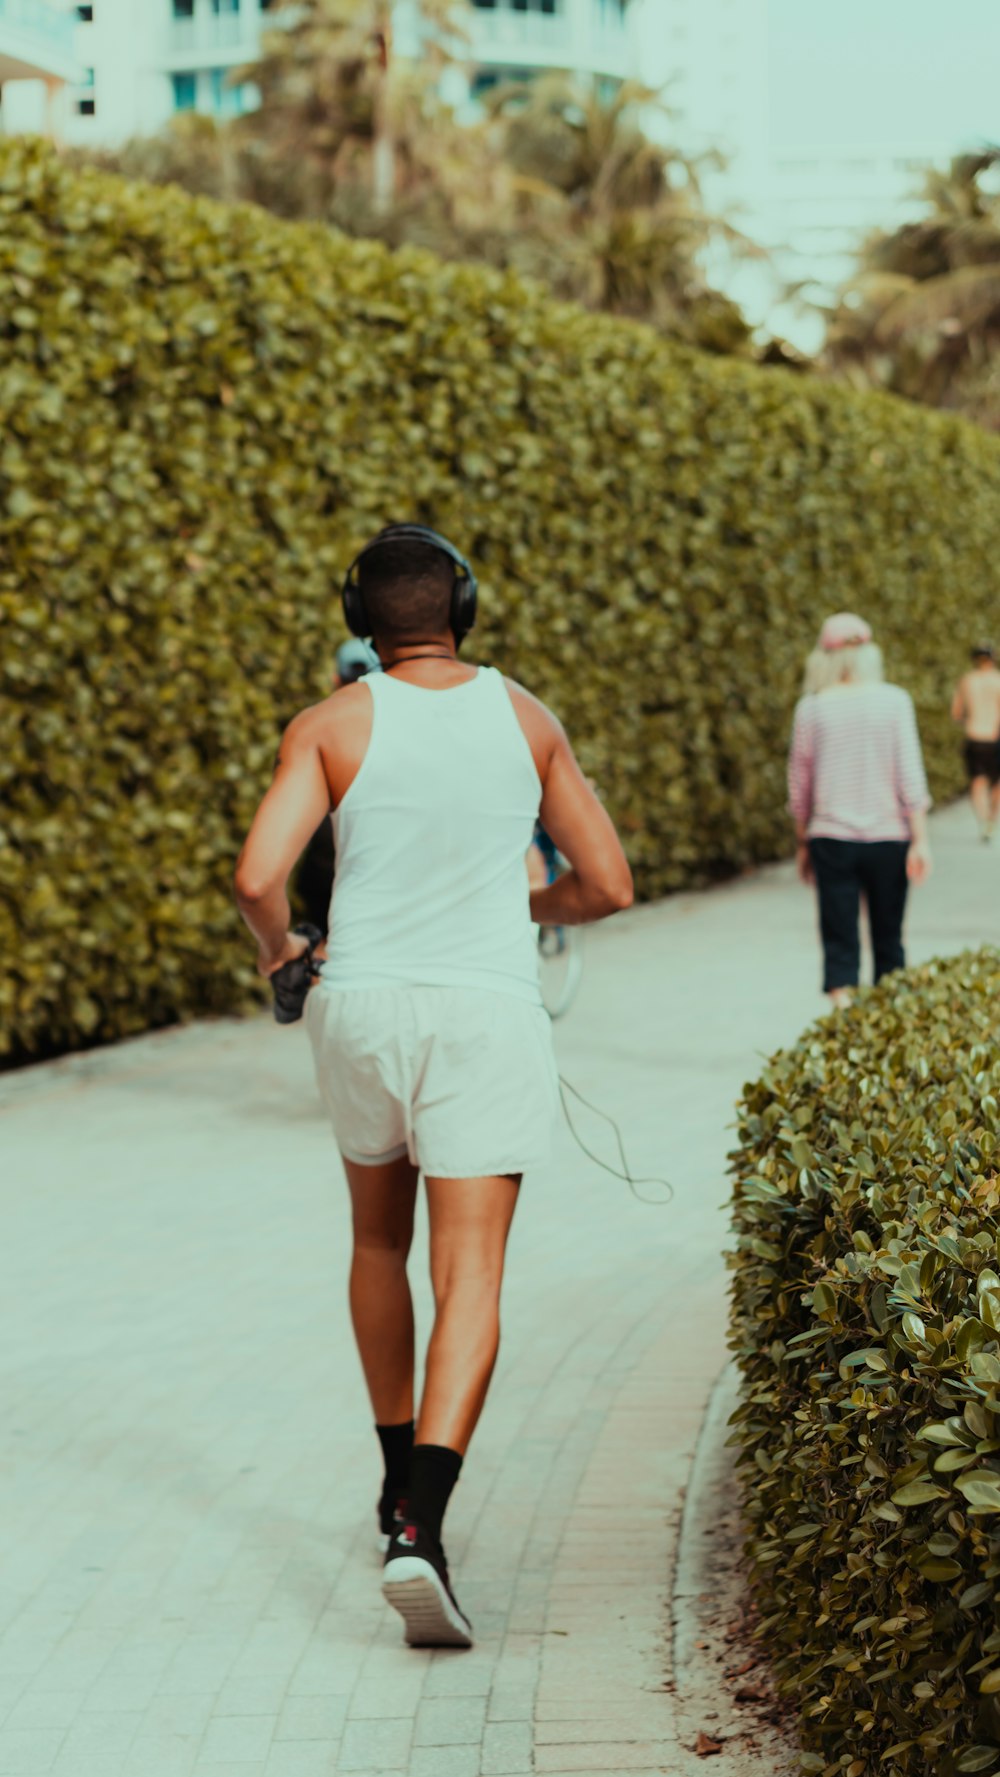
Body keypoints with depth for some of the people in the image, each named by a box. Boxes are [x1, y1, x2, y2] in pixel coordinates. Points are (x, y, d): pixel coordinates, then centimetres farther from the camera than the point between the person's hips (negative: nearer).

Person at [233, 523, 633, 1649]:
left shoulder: (333, 726, -3)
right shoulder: (524, 719, 3)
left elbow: (257, 878, -15)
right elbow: (609, 886, 6)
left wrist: (276, 948, 8)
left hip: (363, 1007, 1)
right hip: (488, 1017, -1)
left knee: (379, 1240, 25)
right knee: (468, 1283, -6)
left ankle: (402, 1479, 33)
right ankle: (418, 1532, -23)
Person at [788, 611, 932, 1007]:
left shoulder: (811, 708, -1)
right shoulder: (894, 701, -3)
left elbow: (799, 784, 5)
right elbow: (910, 774, -6)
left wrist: (803, 843, 16)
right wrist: (921, 840, -4)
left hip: (831, 840, 0)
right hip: (887, 839, 0)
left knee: (839, 941, 2)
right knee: (888, 939, 13)